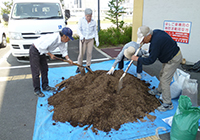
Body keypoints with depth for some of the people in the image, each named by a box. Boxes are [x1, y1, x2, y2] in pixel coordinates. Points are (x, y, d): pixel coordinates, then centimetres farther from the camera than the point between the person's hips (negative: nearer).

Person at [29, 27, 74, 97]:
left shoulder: (61, 40, -4)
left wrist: (68, 59, -3)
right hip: (34, 50, -10)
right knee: (36, 71, -4)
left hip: (41, 52, 10)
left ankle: (45, 86, 27)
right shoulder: (53, 38, -33)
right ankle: (37, 90, 6)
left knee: (44, 69, 15)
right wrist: (50, 54, -16)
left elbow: (64, 50, 8)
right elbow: (42, 47, -28)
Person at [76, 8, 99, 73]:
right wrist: (81, 35, -35)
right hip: (83, 39, -2)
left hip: (90, 39, 2)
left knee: (89, 53, 2)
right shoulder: (81, 20, -10)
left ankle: (88, 66, 18)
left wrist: (97, 40, -3)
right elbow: (79, 30, -15)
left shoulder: (93, 22, -4)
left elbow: (95, 31, 4)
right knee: (81, 53, -5)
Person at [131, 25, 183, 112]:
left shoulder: (156, 42, -34)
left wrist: (137, 59, -15)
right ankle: (159, 91, 47)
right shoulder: (155, 32, -5)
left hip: (173, 59, -10)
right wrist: (145, 41, 10)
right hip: (170, 56, 10)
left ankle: (168, 104, 5)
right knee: (162, 74, 24)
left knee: (165, 80, -6)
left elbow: (151, 60, -26)